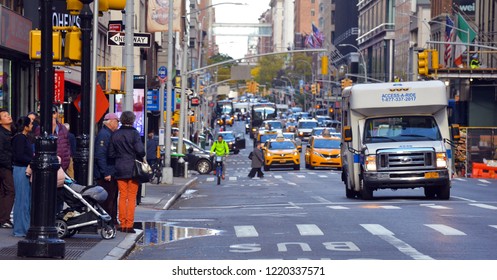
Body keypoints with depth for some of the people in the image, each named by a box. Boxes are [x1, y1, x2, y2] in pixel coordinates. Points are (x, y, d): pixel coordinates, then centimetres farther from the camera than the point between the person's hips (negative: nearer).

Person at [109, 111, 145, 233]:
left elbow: (111, 153, 5)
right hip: (133, 168, -4)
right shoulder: (134, 134, -9)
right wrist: (140, 158, 3)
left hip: (120, 169, 4)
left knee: (122, 196, 9)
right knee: (132, 197, 1)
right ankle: (129, 225, -2)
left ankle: (122, 224, 9)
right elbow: (140, 150, -17)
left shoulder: (115, 135, 4)